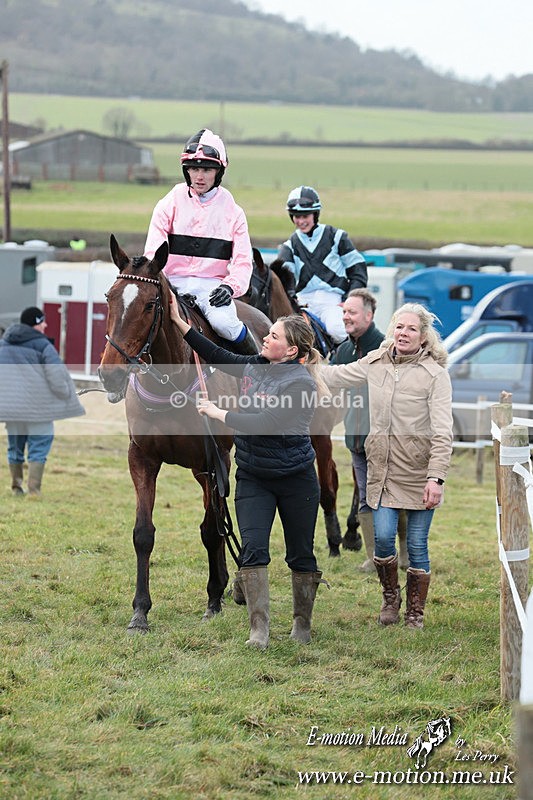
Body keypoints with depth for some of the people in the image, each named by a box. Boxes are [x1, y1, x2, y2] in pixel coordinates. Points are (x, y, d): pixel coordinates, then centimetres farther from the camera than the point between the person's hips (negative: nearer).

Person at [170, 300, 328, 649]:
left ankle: (302, 625, 24)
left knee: (300, 555, 8)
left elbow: (266, 422, -26)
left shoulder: (300, 382, -19)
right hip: (252, 477, 6)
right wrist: (181, 324, 12)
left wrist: (219, 414, -19)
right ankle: (259, 629, -10)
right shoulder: (254, 367, 4)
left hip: (295, 479, -5)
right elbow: (219, 357, 18)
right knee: (253, 550, -8)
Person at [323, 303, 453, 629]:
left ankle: (415, 612, 17)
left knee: (417, 545, 2)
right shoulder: (375, 363, 6)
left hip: (419, 470, -3)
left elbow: (442, 432, -13)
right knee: (383, 537, -5)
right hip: (383, 467, 3)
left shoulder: (435, 373, -8)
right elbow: (335, 376, 22)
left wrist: (436, 477, -21)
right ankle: (391, 596, 21)